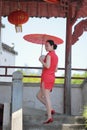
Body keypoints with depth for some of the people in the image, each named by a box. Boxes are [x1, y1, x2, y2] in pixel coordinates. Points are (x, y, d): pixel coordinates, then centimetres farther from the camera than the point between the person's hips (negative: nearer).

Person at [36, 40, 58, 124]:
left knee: (46, 97, -11)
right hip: (51, 79, 9)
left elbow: (47, 66, -20)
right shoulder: (56, 56, 18)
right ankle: (51, 110, 6)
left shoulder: (49, 54, -7)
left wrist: (41, 61, -2)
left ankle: (49, 117, -15)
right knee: (39, 96, 16)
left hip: (46, 78, -9)